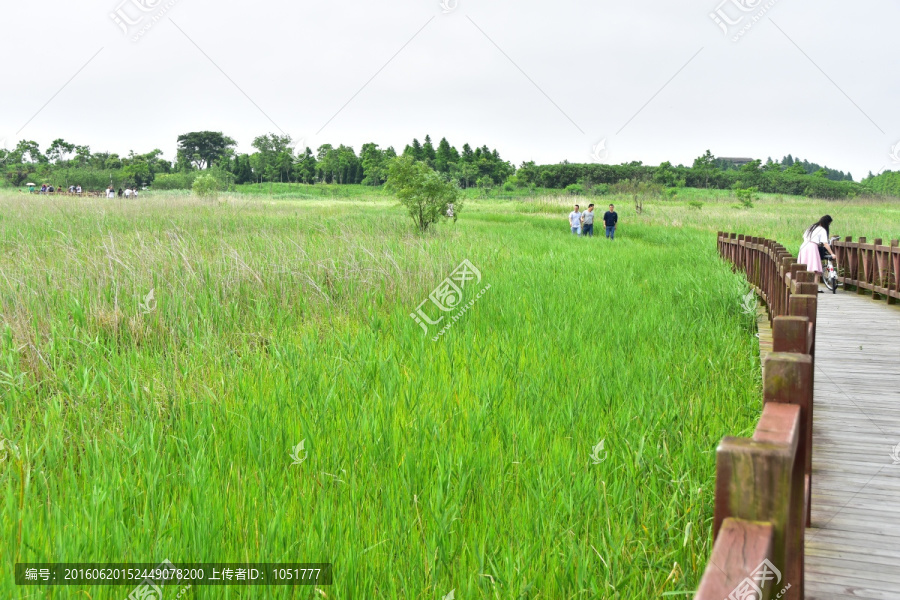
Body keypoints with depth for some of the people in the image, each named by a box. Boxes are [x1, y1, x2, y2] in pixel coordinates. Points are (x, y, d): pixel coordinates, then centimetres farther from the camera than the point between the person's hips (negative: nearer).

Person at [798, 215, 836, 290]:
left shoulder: (812, 226, 21)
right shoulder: (823, 230, 0)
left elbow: (804, 236, 23)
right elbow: (825, 244, -9)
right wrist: (832, 254, -11)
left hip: (804, 246, 7)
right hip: (812, 247, -7)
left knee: (805, 269, 11)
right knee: (815, 269, -9)